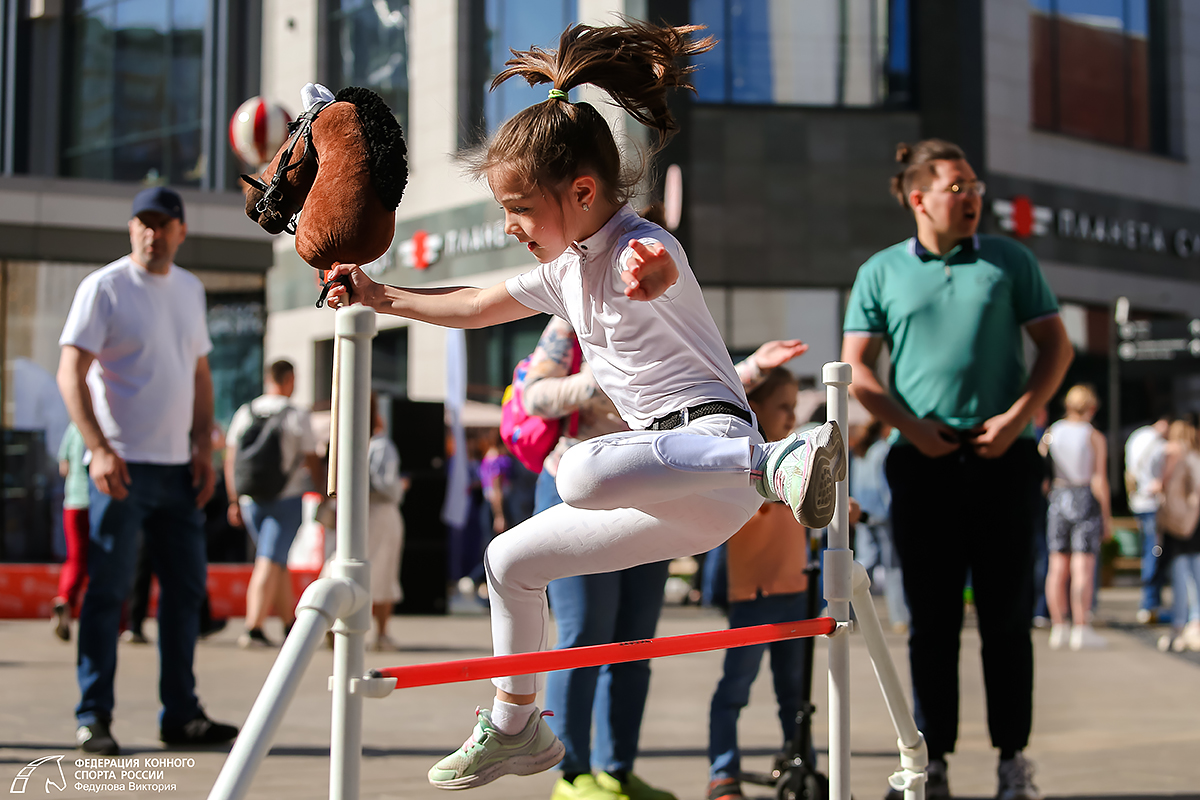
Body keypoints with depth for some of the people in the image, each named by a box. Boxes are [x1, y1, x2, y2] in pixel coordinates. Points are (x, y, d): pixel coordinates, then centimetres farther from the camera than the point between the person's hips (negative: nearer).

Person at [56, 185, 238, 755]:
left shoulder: (190, 289, 14)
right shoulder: (104, 286, -5)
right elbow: (70, 372, -11)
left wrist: (203, 446, 9)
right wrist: (99, 448, -22)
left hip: (177, 467, 6)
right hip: (121, 465, -6)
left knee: (186, 588, 9)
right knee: (107, 591, -4)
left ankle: (181, 714, 17)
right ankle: (93, 718, 4)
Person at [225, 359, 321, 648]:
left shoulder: (244, 413, 5)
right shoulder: (297, 416, -7)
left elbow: (230, 462, 5)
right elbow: (312, 462, -3)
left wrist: (235, 501, 13)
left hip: (251, 501, 5)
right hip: (287, 498, -4)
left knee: (279, 561, 16)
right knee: (269, 562, -5)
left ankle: (290, 624, 23)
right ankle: (253, 629, -12)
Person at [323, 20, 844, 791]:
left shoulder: (642, 244, -12)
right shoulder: (565, 270, 16)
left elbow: (658, 270, -38)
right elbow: (475, 306, 28)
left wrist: (647, 272, -61)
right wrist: (383, 298, 25)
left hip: (711, 434, -9)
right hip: (680, 499, 9)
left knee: (580, 473, -39)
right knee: (511, 559, 15)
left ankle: (776, 463, -33)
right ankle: (516, 728, 30)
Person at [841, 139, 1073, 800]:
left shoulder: (1008, 261, 9)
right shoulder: (881, 272, 8)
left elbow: (1056, 346, 8)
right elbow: (857, 370, 5)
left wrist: (1018, 416, -7)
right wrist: (914, 427, -9)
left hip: (1002, 456, 0)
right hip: (923, 460, 0)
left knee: (1006, 614, 2)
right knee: (932, 618, 4)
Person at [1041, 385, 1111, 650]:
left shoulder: (1050, 434, 5)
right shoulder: (1095, 437, -5)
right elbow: (1100, 480, -8)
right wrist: (1107, 517, -4)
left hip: (1058, 499, 4)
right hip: (1086, 501, -4)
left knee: (1057, 567, 6)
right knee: (1083, 568, -4)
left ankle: (1058, 628, 9)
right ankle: (1081, 629, -6)